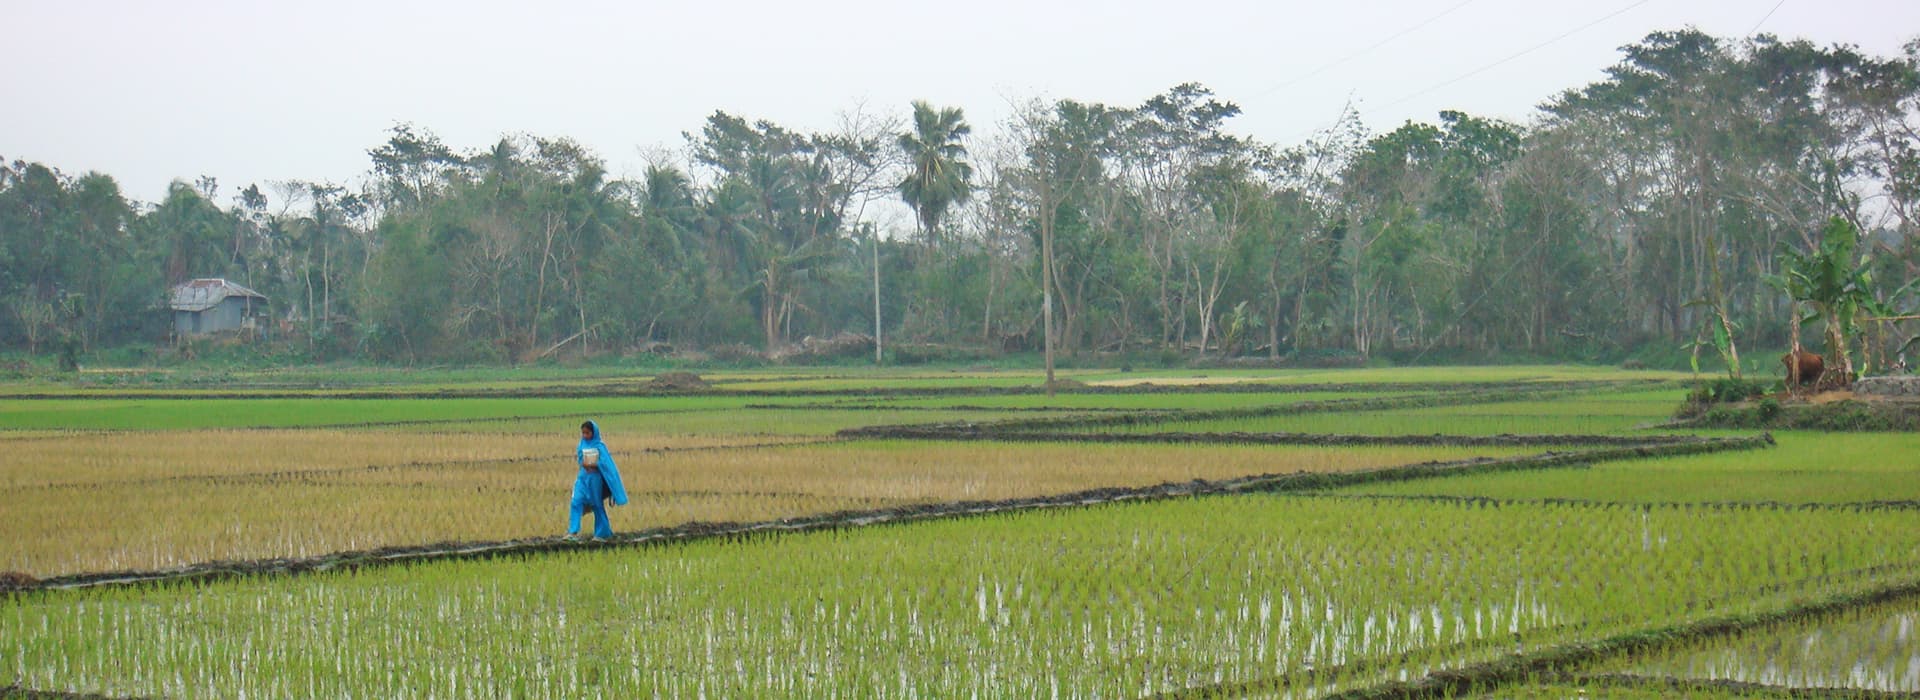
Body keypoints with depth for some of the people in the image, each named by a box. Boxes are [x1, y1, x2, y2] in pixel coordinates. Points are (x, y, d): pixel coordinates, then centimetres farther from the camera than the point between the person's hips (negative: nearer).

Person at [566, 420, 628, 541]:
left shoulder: (600, 446, -6)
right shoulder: (582, 446, 7)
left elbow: (605, 463, -12)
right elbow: (580, 461, 5)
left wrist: (590, 465, -20)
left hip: (595, 478, -3)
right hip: (583, 478, 3)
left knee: (598, 506, 6)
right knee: (576, 502, -12)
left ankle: (601, 533, 17)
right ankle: (573, 532, -13)